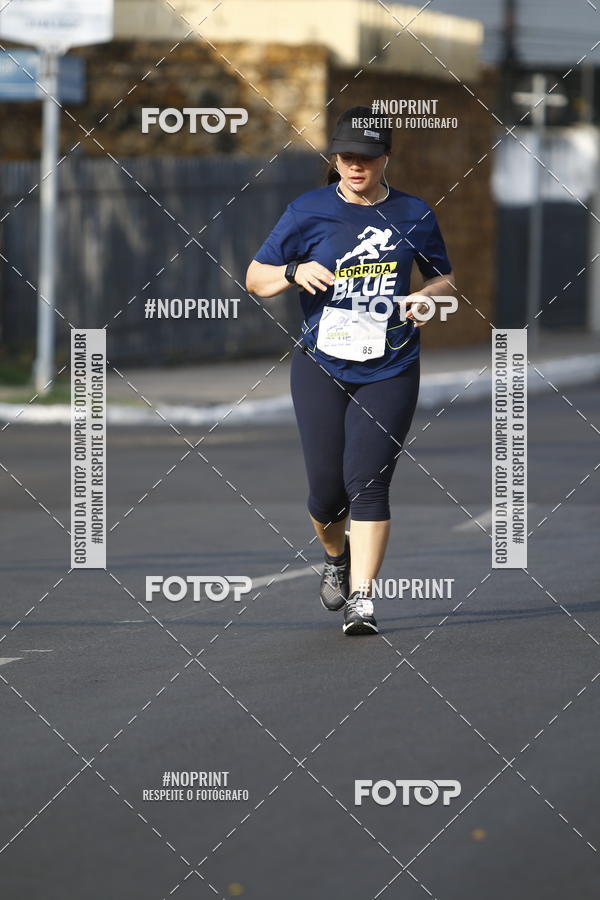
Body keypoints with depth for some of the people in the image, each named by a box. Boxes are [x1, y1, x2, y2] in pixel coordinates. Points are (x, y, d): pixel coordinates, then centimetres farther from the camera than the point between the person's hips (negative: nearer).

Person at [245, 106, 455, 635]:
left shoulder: (414, 215, 5)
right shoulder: (309, 211, 1)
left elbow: (445, 278, 18)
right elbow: (255, 279, 4)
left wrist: (427, 296, -5)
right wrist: (295, 273, -16)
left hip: (389, 373, 0)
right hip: (321, 368, 0)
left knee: (368, 481, -12)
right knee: (326, 487, 2)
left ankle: (362, 599, -12)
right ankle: (336, 557, 34)